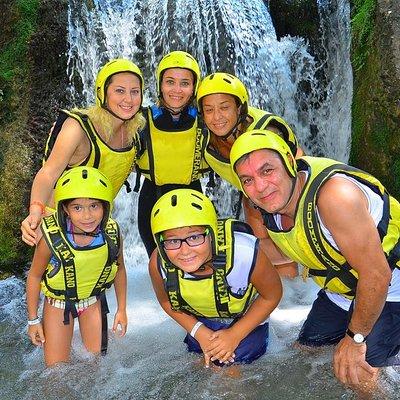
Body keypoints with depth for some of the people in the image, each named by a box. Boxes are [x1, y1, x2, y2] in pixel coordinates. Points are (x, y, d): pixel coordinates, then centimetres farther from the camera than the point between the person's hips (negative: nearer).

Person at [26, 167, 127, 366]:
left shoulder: (112, 234, -24)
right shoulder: (51, 237, -32)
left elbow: (119, 270, -5)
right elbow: (34, 276, -15)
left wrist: (121, 310, 3)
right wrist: (33, 320, -5)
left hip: (93, 300, 2)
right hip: (58, 304, -2)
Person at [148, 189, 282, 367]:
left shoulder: (245, 252, -42)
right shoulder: (158, 264, -32)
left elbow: (272, 295, -20)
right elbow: (166, 301, -6)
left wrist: (235, 335, -18)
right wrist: (200, 333, -16)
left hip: (247, 318, -2)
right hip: (202, 321, 3)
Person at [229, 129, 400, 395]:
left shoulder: (335, 195, -38)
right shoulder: (272, 204, -13)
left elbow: (377, 276, -32)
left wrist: (354, 338, -17)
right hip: (341, 290, 7)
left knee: (354, 373, -16)